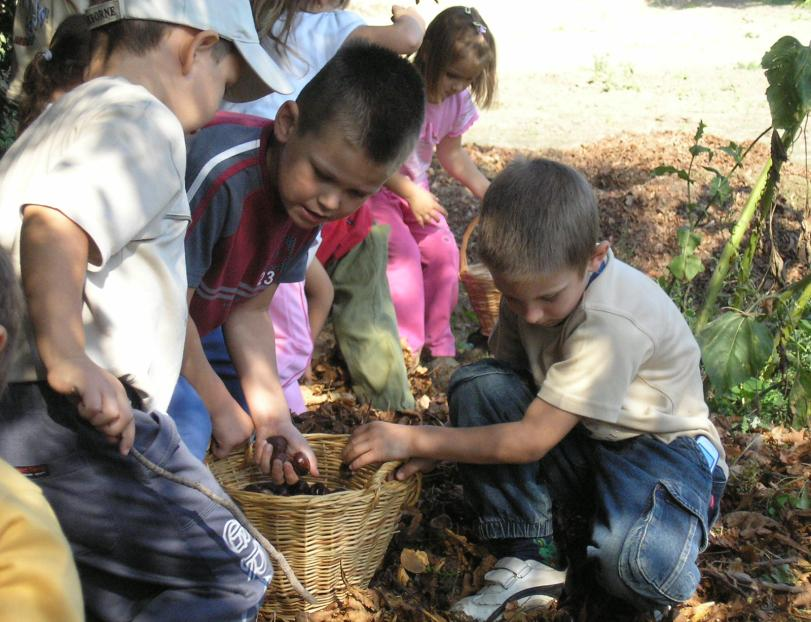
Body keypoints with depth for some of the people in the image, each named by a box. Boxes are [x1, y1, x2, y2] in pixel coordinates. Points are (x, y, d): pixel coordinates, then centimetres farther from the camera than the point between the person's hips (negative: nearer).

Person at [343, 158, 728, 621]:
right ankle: (528, 560, -11)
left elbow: (531, 440, -27)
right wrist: (434, 445, -15)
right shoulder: (531, 283, -10)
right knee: (475, 383, -19)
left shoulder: (613, 321, -31)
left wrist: (414, 439, -24)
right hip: (581, 445, 7)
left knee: (643, 567, -39)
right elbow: (503, 390, 2)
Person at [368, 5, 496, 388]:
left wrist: (487, 192, 2)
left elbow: (451, 153, 9)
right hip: (375, 186, -6)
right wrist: (412, 194, -23)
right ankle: (404, 348, -11)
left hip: (416, 188, 6)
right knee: (404, 255, -22)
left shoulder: (459, 100, -5)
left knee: (443, 252, -6)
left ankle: (438, 347, 7)